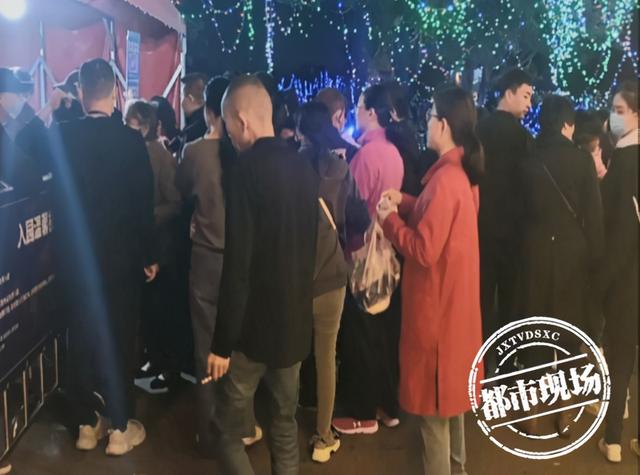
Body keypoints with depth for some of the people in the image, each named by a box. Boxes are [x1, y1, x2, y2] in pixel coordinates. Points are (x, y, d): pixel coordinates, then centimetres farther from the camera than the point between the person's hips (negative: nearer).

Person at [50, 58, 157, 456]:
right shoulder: (130, 138, -15)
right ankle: (120, 428, 17)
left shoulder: (60, 135, -7)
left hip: (76, 258, 3)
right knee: (119, 340, 8)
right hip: (120, 257, -3)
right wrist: (149, 255, 0)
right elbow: (144, 202, -12)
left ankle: (86, 424, 26)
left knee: (81, 339, 15)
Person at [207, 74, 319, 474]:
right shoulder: (304, 168, 4)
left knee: (228, 428, 7)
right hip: (296, 320, 7)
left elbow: (237, 265, -21)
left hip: (257, 323, -7)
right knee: (285, 424, 18)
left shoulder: (248, 170, -18)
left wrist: (222, 342, -15)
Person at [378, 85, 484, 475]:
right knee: (450, 385, 23)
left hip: (436, 301, -10)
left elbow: (423, 250, -25)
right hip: (455, 296, 10)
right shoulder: (463, 172, 5)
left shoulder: (445, 179, -24)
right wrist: (405, 203, 8)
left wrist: (389, 220, -12)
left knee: (432, 396, 4)